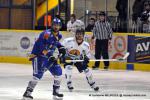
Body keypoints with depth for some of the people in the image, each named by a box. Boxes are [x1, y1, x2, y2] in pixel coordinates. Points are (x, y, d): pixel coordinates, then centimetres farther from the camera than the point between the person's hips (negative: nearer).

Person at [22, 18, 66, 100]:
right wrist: (50, 56, -38)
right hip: (38, 56, -9)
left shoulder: (58, 35, 6)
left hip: (48, 57, 9)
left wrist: (60, 47, 13)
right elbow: (42, 46, -32)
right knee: (38, 74, -20)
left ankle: (56, 92, 15)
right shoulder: (47, 34, -22)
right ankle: (27, 93, -16)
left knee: (58, 71, 3)